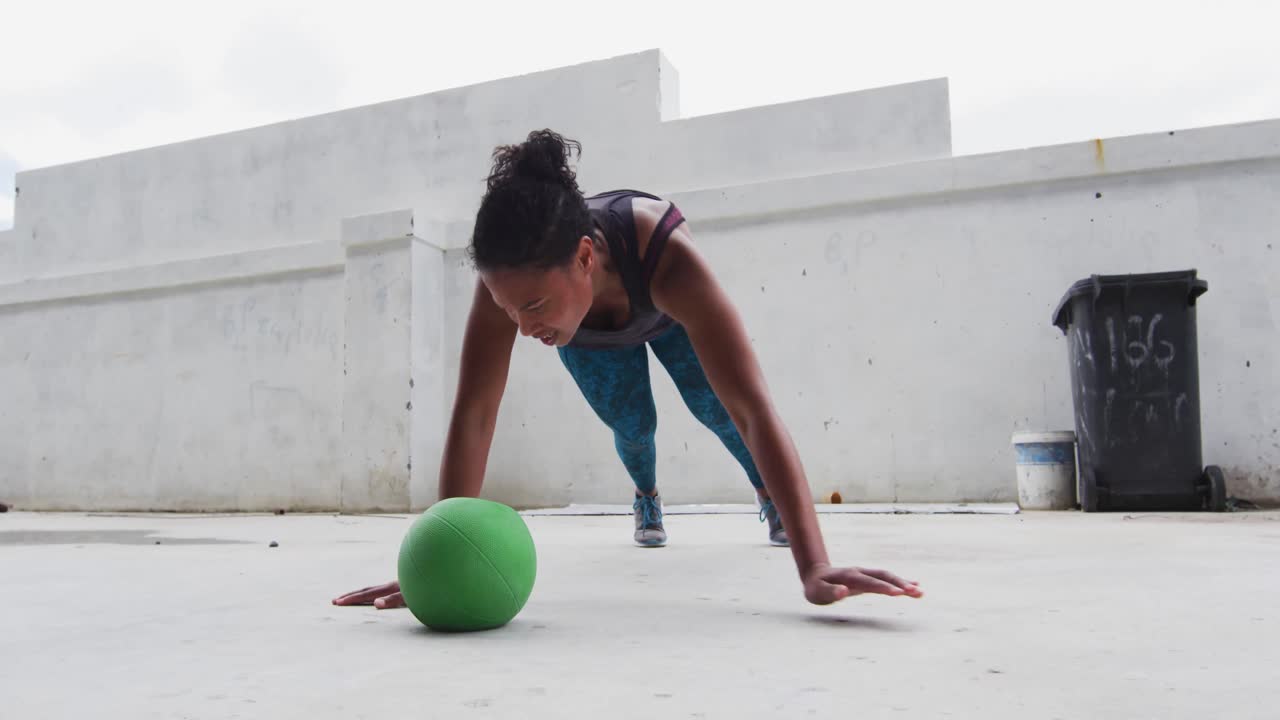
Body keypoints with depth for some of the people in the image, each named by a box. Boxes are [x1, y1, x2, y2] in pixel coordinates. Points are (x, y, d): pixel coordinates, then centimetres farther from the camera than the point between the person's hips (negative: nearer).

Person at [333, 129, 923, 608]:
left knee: (718, 410, 3)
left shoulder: (666, 256, -51)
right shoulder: (512, 278, -44)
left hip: (664, 311, -1)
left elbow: (754, 411, -55)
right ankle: (647, 498, 38)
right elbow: (473, 416, -40)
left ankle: (768, 495, 35)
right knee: (631, 425, 4)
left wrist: (815, 569, -61)